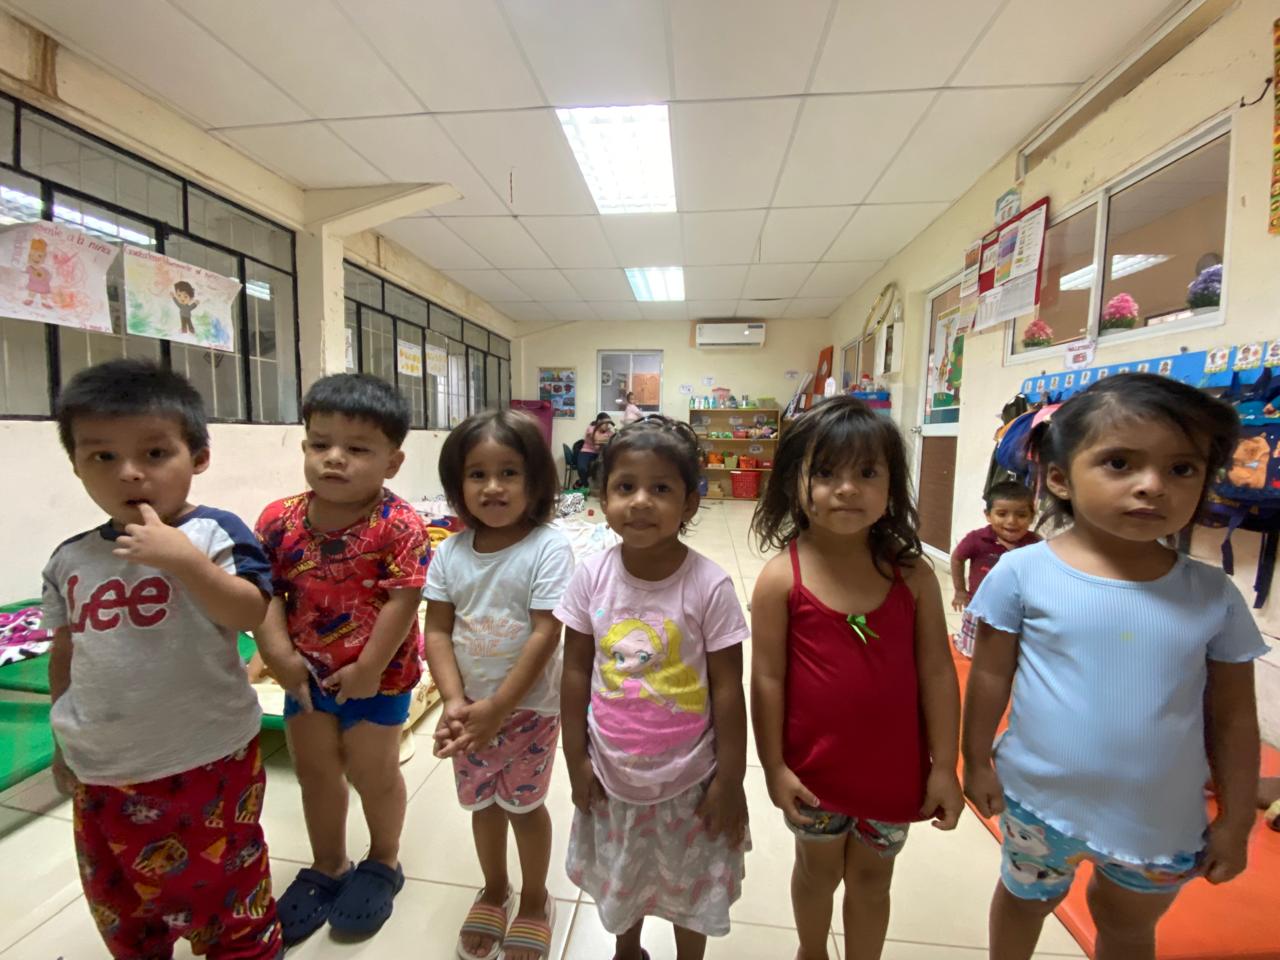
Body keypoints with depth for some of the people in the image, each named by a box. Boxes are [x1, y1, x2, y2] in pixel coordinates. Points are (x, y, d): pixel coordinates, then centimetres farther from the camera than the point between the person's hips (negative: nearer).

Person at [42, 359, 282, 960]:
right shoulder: (69, 559, 1)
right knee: (116, 901, 27)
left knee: (223, 889, 14)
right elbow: (65, 652, 12)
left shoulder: (212, 532, -16)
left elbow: (250, 614, -24)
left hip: (208, 759, -5)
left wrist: (182, 559, -34)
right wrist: (64, 743, 17)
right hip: (102, 770, 6)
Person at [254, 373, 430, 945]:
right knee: (314, 771, 22)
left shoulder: (398, 526, -24)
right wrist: (278, 652, -16)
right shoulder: (279, 521, -9)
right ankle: (327, 868, 48)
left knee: (372, 772, 14)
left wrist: (369, 668, -20)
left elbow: (402, 600, -23)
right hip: (307, 674, 5)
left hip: (377, 675, -4)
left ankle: (383, 862, 43)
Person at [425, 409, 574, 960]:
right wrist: (455, 702, -16)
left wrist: (498, 708, -20)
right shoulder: (450, 553, -7)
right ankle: (494, 893, 51)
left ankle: (534, 901, 44)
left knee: (524, 805, 15)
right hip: (470, 706, 4)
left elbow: (546, 635, -22)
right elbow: (438, 631, -4)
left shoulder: (548, 548, -21)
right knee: (483, 802, 22)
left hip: (530, 706, -4)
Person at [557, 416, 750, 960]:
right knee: (620, 878, 29)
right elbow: (576, 672, -4)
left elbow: (727, 689, -14)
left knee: (691, 885, 24)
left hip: (688, 776, -2)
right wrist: (576, 759, 0)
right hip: (612, 771, 3)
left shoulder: (709, 586, -23)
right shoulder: (591, 577, -15)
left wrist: (730, 781, -7)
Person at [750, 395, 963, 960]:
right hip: (814, 766, -1)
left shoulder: (912, 574, -12)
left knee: (872, 876, 25)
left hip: (892, 766, 1)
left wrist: (944, 766, -2)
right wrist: (774, 766, -8)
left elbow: (937, 673, -5)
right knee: (818, 868, 26)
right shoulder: (781, 578, -19)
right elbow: (767, 677, -13)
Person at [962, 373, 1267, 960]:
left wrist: (1235, 821, 4)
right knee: (1027, 899, 27)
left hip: (1163, 820, 2)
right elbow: (990, 676, -11)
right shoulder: (1023, 573, -20)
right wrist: (976, 761, -5)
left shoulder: (1214, 596, -11)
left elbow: (1232, 719, -1)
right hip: (1039, 800, -2)